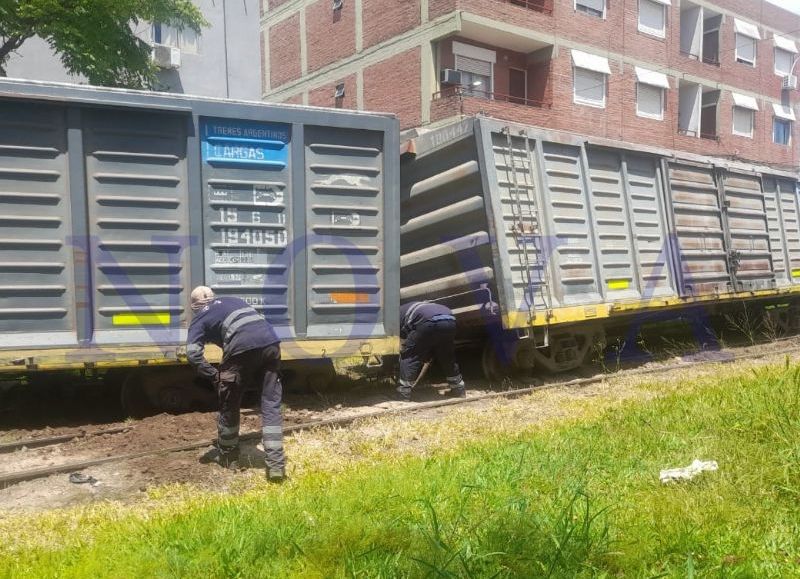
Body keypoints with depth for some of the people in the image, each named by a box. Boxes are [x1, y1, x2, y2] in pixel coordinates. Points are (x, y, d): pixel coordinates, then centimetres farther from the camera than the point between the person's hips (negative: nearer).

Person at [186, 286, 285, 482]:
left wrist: (214, 376, 11)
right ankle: (276, 464, 4)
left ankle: (227, 456, 34)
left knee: (229, 405, 17)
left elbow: (193, 353, 2)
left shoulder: (200, 318, 19)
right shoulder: (233, 300, 34)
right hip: (271, 342, 4)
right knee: (271, 405, 9)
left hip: (243, 348, -4)